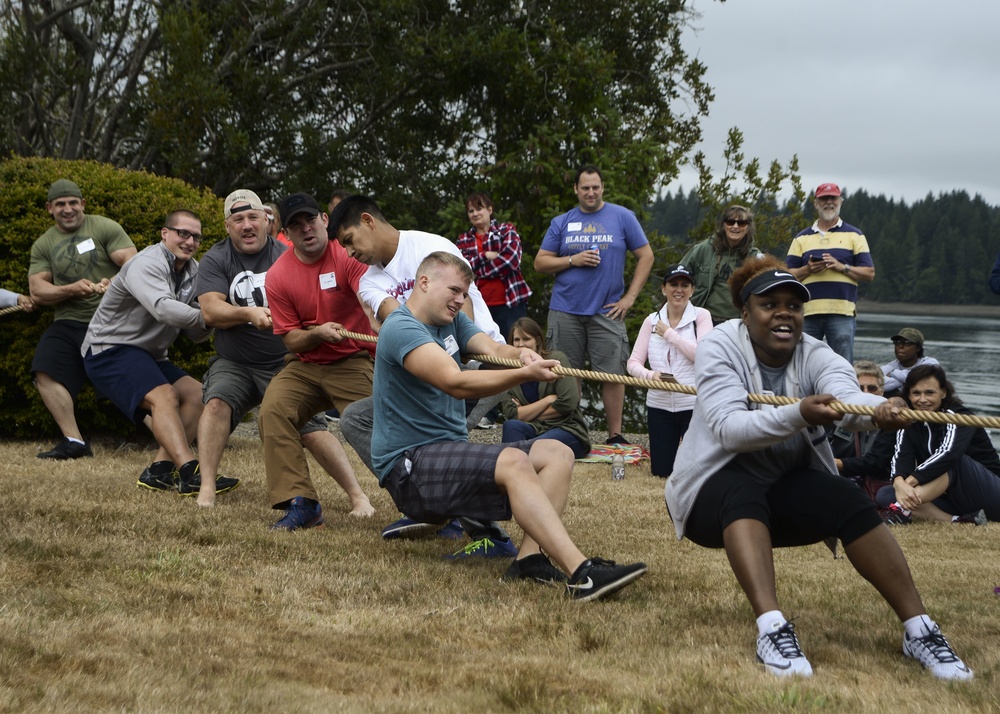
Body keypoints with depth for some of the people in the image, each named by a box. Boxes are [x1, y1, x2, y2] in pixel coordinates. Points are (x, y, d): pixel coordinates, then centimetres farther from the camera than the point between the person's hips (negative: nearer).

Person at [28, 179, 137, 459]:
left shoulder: (105, 228, 0)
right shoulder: (42, 245, 13)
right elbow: (37, 291, 6)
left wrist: (110, 284, -28)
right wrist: (71, 290, -13)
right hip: (69, 323, 4)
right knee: (45, 371, -17)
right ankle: (74, 442, -15)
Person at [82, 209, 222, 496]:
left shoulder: (193, 273, 8)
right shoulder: (146, 265, -18)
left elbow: (194, 334, 5)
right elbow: (163, 309, -37)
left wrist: (209, 324, -16)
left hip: (147, 355, 9)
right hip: (109, 349, -9)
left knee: (196, 394, -4)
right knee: (163, 395, -28)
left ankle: (159, 471, -6)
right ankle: (190, 474, -41)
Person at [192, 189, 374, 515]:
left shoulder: (286, 256, 0)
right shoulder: (215, 260, 3)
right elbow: (210, 311, -10)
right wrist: (248, 313, -29)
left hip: (284, 363, -1)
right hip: (234, 364, 1)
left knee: (312, 428, -15)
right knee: (216, 402, -26)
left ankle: (358, 496, -11)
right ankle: (206, 491, -25)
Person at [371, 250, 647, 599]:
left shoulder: (452, 320, 17)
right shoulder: (401, 329, -14)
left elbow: (493, 348, -1)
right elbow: (455, 382, -28)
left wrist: (521, 355, -25)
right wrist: (524, 375, -38)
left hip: (451, 450, 10)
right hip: (409, 465, -10)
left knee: (557, 454, -3)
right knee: (515, 463, -31)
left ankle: (530, 557, -24)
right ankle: (582, 575, -42)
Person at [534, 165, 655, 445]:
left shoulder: (622, 217, 5)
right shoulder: (561, 222, 10)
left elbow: (646, 256, 5)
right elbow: (540, 262, 9)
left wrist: (629, 298, -2)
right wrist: (573, 260, -9)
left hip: (606, 312, -2)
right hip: (565, 310, 2)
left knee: (613, 373, -4)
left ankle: (615, 435, 3)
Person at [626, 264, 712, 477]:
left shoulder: (701, 316, -3)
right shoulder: (652, 321, 6)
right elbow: (633, 363, 3)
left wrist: (669, 333, -11)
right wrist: (650, 375, -18)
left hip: (693, 405, -3)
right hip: (659, 405, 3)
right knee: (661, 471, 7)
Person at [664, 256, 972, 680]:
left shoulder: (816, 356, -4)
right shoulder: (720, 347, -12)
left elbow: (846, 396, -27)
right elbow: (728, 428, -27)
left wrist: (878, 409, -51)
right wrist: (798, 415, -44)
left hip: (787, 491, 3)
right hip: (715, 490, -3)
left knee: (850, 501, -24)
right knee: (744, 492, -36)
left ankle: (918, 629, -22)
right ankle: (771, 629, -49)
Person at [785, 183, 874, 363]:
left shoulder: (854, 235, 12)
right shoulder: (802, 238, 17)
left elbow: (869, 274, 6)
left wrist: (842, 267, -9)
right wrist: (807, 270, -8)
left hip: (842, 314, -2)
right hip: (807, 313, 2)